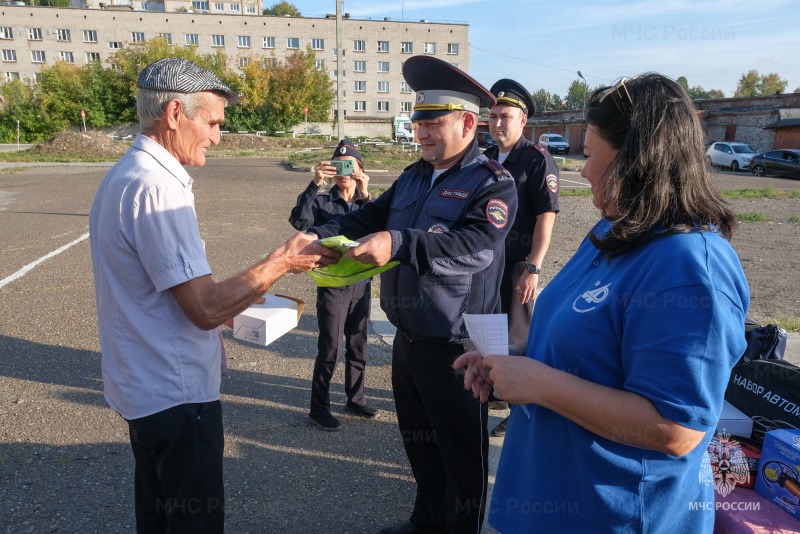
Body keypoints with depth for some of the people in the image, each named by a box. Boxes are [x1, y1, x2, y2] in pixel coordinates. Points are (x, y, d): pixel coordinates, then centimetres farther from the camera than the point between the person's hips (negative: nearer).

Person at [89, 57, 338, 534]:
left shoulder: (123, 175, 9)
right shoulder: (157, 187, -24)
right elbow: (205, 309, -25)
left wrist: (228, 305, 14)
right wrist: (283, 262, -16)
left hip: (143, 385, 10)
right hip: (176, 393, -10)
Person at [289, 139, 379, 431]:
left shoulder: (366, 202, 3)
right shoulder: (322, 202, -5)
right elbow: (299, 221, -24)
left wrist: (365, 195, -29)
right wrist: (314, 185, -31)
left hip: (361, 283, 4)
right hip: (332, 285, -4)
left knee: (357, 346, 16)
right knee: (329, 350, 1)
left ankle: (355, 399, 33)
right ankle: (318, 410, 16)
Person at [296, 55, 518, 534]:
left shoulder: (492, 182, -14)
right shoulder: (414, 177, 10)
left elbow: (477, 245, -30)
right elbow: (370, 216, 9)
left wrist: (399, 243, -43)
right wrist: (320, 235, -9)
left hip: (455, 345, -8)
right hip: (409, 337, 8)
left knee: (462, 449, 11)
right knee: (418, 438, 24)